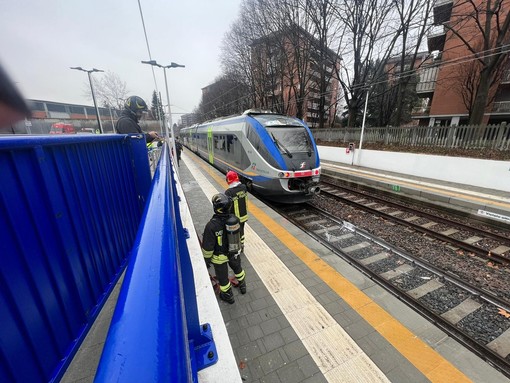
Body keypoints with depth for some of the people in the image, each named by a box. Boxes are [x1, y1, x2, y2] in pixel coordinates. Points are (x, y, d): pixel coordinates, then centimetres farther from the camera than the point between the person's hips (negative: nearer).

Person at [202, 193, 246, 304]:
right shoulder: (234, 219, -19)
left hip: (219, 257, -4)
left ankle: (228, 296, 46)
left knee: (222, 277, 22)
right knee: (237, 268, 31)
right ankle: (242, 286, 56)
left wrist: (207, 260, -4)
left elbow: (207, 246, -21)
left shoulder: (211, 225, -33)